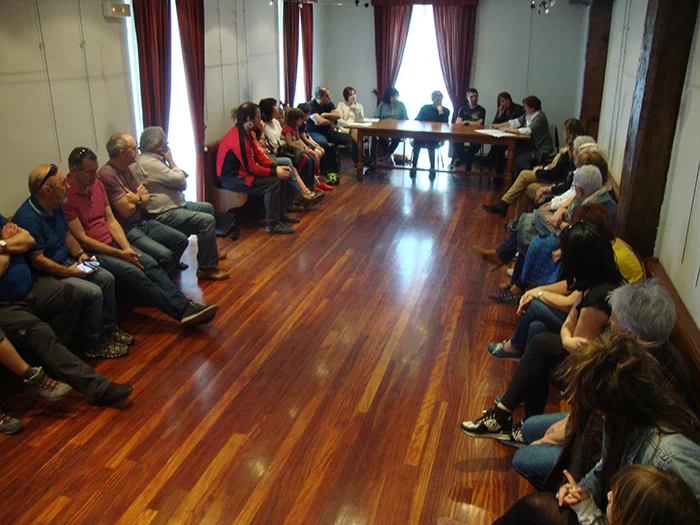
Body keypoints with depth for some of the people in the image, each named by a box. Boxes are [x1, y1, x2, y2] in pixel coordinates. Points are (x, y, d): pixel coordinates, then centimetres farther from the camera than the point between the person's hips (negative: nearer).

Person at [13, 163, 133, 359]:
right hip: (47, 275, -10)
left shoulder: (56, 207, 4)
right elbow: (37, 260, -25)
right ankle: (96, 345, -5)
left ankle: (110, 329, 14)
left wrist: (80, 254, 1)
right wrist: (69, 272, -20)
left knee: (107, 278, 0)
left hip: (66, 263, 10)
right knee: (93, 292, -23)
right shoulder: (28, 218, -26)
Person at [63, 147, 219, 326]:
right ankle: (182, 311, -28)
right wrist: (120, 254, -16)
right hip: (91, 251, -7)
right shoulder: (66, 195, -15)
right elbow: (82, 239, -16)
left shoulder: (96, 184, 9)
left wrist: (127, 248, -5)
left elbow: (111, 220, 10)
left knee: (150, 263, -15)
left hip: (111, 241, 7)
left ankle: (185, 306, -23)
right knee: (133, 273, -26)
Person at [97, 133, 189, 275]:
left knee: (181, 240, 7)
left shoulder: (128, 168, 8)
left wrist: (134, 198, -14)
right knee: (164, 255, -25)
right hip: (127, 228, -9)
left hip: (143, 221, 9)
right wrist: (139, 197, -1)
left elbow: (146, 199, 7)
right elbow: (127, 211, -20)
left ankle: (170, 268, 31)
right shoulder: (107, 174, -20)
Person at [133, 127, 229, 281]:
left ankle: (210, 252, 35)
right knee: (207, 220, -23)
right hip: (164, 215, -12)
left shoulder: (152, 159, 12)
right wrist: (170, 160, -7)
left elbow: (180, 181, 16)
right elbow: (181, 181, -19)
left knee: (207, 208, 23)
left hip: (175, 204, 12)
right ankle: (207, 268, -16)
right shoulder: (149, 163, -21)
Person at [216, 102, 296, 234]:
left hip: (243, 171, 10)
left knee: (281, 176, 5)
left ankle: (281, 214, 18)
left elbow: (258, 155, 8)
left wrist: (276, 167, -6)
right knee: (273, 182, -22)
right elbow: (251, 168, -25)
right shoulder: (238, 138, -26)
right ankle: (272, 224, -14)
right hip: (231, 178, -10)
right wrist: (275, 172, -17)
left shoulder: (246, 133, 4)